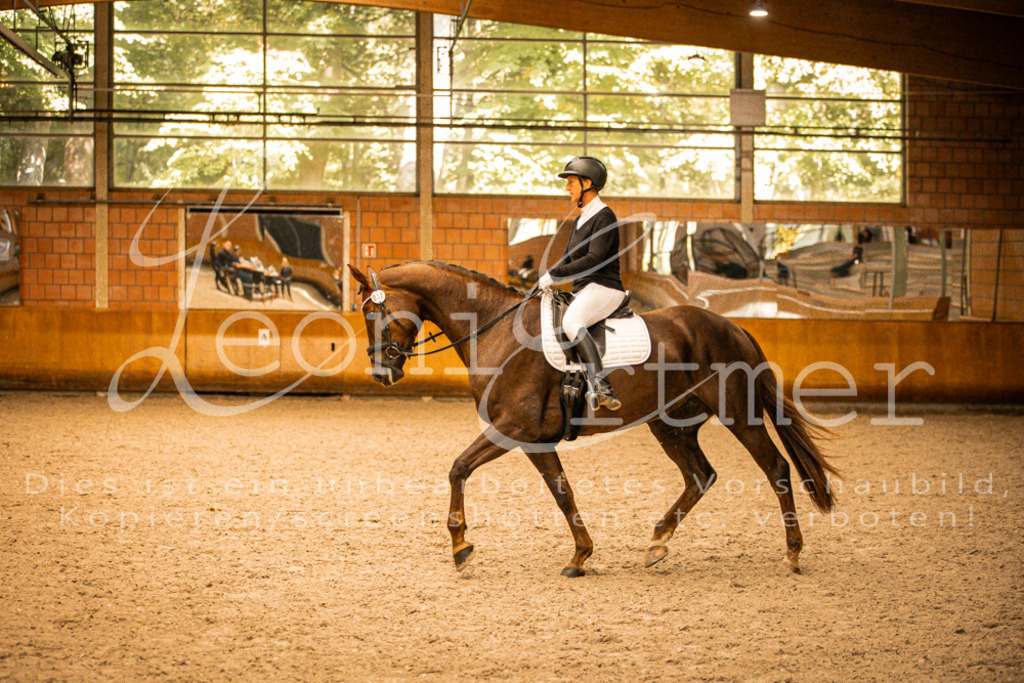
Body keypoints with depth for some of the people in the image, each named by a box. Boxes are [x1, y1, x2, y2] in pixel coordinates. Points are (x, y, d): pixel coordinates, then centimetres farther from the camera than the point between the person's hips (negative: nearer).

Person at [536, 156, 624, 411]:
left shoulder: (605, 217, -10)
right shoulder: (579, 222, 19)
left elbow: (594, 260, -20)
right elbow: (567, 260, 24)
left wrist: (554, 274, -20)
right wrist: (545, 281, 5)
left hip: (605, 289, -10)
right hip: (582, 292, 10)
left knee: (570, 322, -37)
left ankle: (600, 385, -49)